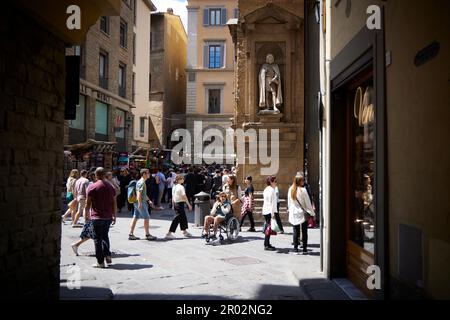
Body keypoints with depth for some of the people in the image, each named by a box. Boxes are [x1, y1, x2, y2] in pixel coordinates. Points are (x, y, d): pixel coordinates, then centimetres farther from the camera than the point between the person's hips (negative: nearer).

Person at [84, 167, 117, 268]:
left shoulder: (92, 187, -7)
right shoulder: (110, 187, 6)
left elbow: (88, 203, -7)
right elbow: (114, 203, 8)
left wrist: (86, 215, 6)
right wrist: (114, 216, 16)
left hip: (97, 217, -4)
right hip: (108, 217, 4)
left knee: (98, 239, 4)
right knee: (105, 236, 22)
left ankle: (100, 262, 6)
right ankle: (107, 255, 12)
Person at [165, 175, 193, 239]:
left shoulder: (174, 187, 9)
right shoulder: (181, 187, -16)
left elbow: (173, 197, 13)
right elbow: (184, 197, -17)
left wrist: (173, 205, 20)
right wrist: (189, 205, -11)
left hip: (175, 204, 9)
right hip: (180, 203, -9)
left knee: (183, 217, 19)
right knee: (177, 219, -6)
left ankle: (185, 231, 30)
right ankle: (169, 233, -6)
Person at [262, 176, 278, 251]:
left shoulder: (266, 189, 15)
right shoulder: (271, 190, -14)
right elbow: (272, 202, -18)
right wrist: (272, 213, -20)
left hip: (265, 211, 10)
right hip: (269, 211, -10)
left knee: (268, 227, 15)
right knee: (269, 228, -6)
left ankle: (267, 244, 21)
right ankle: (267, 245, -4)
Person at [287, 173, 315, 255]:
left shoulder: (290, 190, -1)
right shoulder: (303, 190, -15)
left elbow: (289, 203, 7)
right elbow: (308, 203, -9)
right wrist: (312, 213, -1)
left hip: (294, 214, 4)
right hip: (303, 214, -4)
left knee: (296, 232, 9)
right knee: (304, 232, 8)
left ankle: (295, 249, 9)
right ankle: (304, 249, 13)